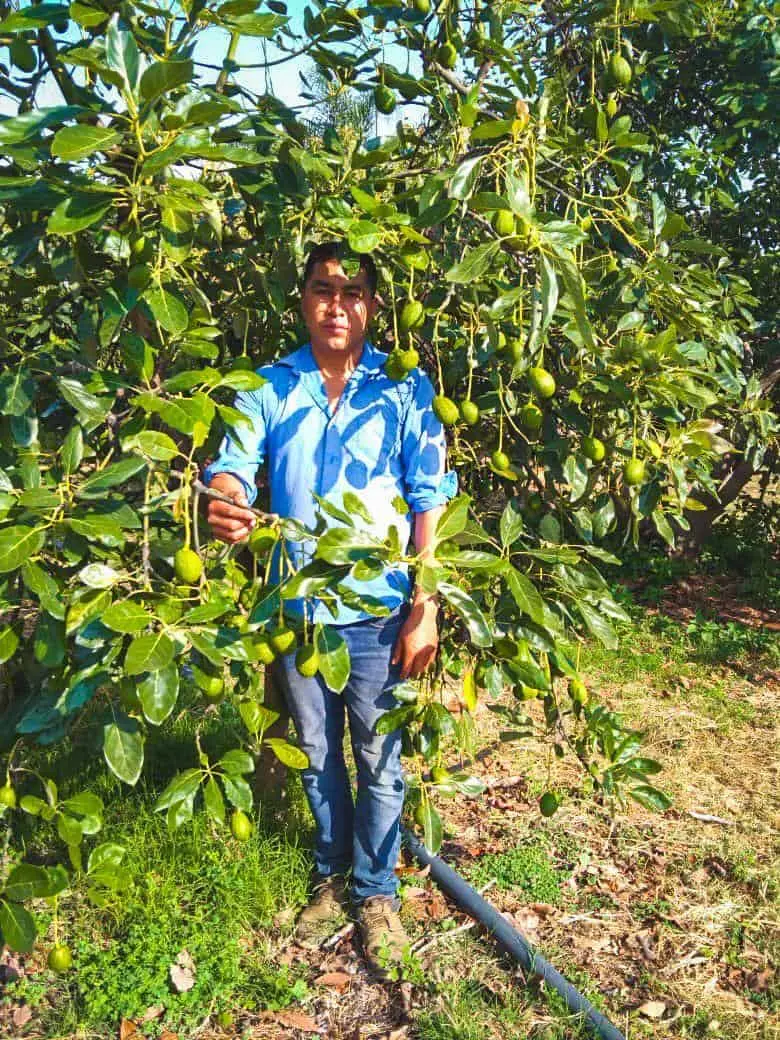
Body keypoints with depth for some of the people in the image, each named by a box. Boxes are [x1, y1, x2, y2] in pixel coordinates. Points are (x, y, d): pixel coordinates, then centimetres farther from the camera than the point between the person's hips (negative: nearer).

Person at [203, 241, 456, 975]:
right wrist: (224, 506, -38)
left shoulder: (405, 389, -7)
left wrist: (424, 609, -11)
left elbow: (429, 504, -7)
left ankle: (375, 889, 35)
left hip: (377, 612, -2)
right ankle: (331, 873, 43)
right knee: (317, 753, 20)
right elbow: (232, 465, -13)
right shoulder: (270, 387, -2)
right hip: (297, 609, 2)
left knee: (379, 761, 12)